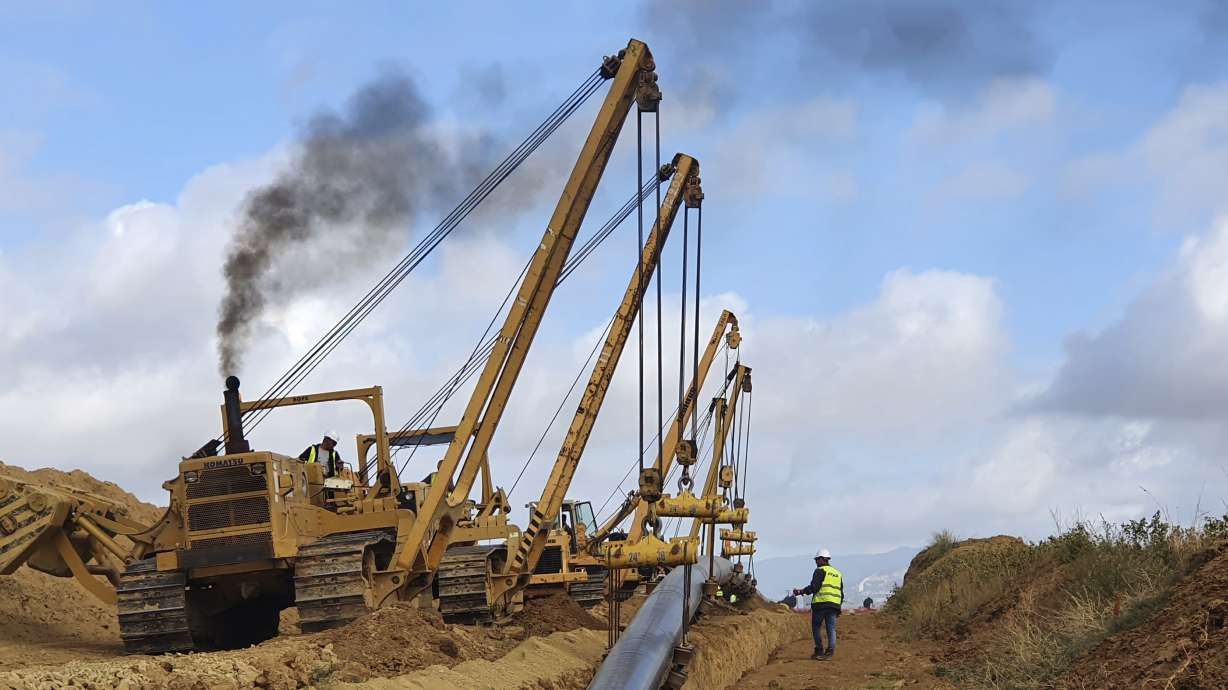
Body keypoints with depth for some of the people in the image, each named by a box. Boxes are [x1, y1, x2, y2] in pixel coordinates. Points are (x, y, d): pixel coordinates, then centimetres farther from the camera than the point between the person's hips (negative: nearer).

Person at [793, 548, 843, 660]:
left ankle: (819, 651, 0)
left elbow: (814, 587, -13)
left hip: (820, 604, -6)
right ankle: (830, 651, -10)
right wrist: (838, 606, 27)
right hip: (834, 605, 6)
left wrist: (801, 591, -5)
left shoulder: (820, 571, -1)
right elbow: (841, 593, 22)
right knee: (831, 629, 3)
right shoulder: (838, 573, 21)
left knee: (816, 628, 6)